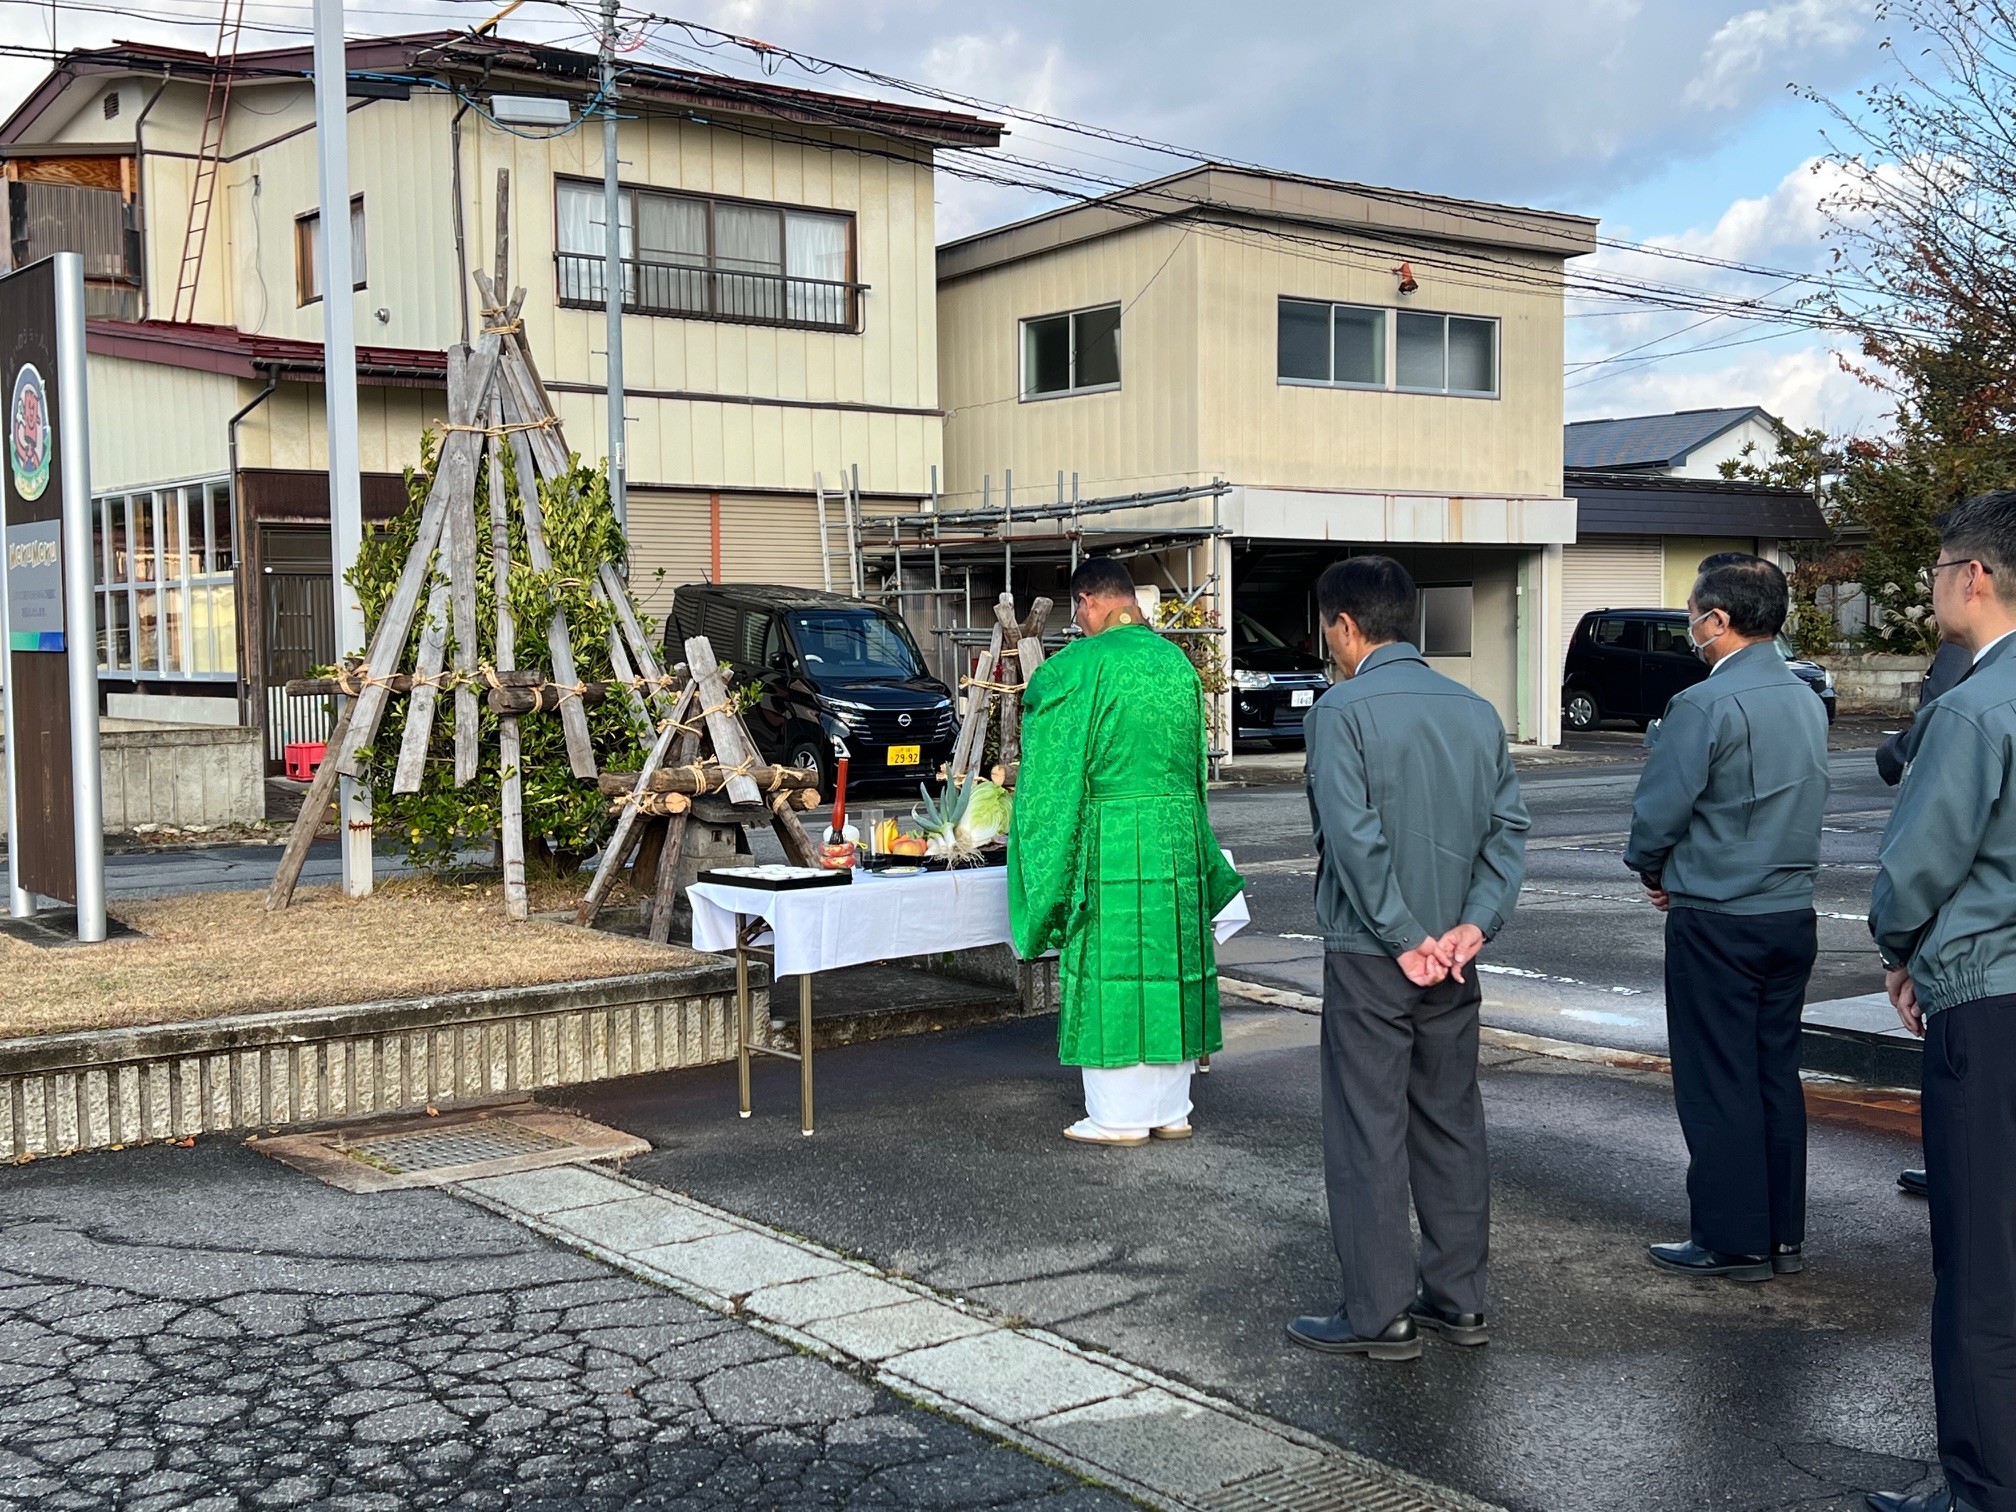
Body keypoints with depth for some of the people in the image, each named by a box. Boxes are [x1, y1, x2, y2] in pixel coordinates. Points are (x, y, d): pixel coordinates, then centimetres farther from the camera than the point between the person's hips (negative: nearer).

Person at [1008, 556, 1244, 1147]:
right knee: (1170, 965, 11)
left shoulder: (1081, 665, -11)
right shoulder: (1177, 661, 9)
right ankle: (1171, 1109, 18)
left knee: (1112, 969, 1)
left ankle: (1120, 1116, 7)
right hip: (1180, 838, 6)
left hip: (1111, 843, -6)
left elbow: (1052, 767, -4)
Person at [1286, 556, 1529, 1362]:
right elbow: (1509, 825, 2)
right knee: (1451, 1123, 14)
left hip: (1371, 956, -6)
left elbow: (1354, 836, -19)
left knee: (1369, 1133, 1)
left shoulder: (1343, 708, -12)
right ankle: (1457, 1297, 22)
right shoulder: (1475, 710, 7)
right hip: (1452, 959, 6)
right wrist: (1474, 923, -4)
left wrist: (1402, 938, -14)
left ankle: (1380, 1315, 7)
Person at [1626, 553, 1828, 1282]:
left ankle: (1732, 1241, 8)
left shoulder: (1705, 705, -18)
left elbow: (1660, 810, -16)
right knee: (1777, 1073, 14)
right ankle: (1783, 1234, 21)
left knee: (1717, 1082, 2)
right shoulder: (1807, 701, 7)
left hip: (1716, 920, -7)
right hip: (1792, 913, 8)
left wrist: (1653, 868, 6)